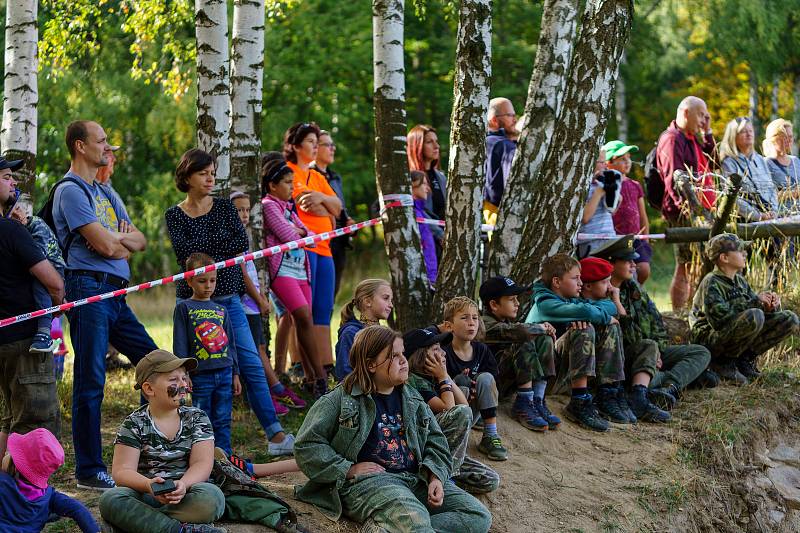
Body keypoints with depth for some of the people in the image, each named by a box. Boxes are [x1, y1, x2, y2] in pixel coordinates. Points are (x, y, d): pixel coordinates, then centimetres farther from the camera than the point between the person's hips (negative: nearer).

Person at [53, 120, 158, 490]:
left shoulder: (105, 192, 22)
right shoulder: (71, 190, -7)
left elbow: (140, 240, 17)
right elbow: (106, 246, -15)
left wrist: (117, 238, -4)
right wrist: (123, 240, 7)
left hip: (115, 293, 9)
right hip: (89, 289, -9)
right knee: (90, 383, -6)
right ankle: (89, 470, -1)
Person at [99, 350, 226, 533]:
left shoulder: (197, 418, 7)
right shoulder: (134, 424, 3)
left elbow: (202, 463, -4)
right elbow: (122, 471, -7)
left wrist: (182, 485, -26)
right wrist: (149, 485, -29)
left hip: (185, 496, 1)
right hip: (144, 496, 0)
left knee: (211, 496, -34)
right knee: (110, 499, -33)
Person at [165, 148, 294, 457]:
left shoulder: (224, 207, 7)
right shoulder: (175, 216, 3)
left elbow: (242, 243, -7)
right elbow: (184, 251, -13)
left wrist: (203, 247, -12)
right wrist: (222, 244, -9)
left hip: (227, 298, 1)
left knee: (251, 364, -6)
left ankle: (276, 435, -6)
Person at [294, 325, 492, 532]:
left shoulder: (413, 400, 21)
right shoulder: (341, 400, 4)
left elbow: (436, 443, 19)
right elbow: (307, 446, 0)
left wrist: (435, 477, -2)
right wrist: (349, 469, -10)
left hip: (416, 477, 8)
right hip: (368, 481, -8)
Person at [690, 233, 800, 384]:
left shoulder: (739, 281, 11)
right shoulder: (711, 284, -16)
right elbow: (720, 320, -29)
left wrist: (770, 305, -11)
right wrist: (755, 302, -23)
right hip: (709, 341, -8)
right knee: (755, 316, -36)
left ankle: (744, 358, 1)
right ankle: (724, 362, -16)